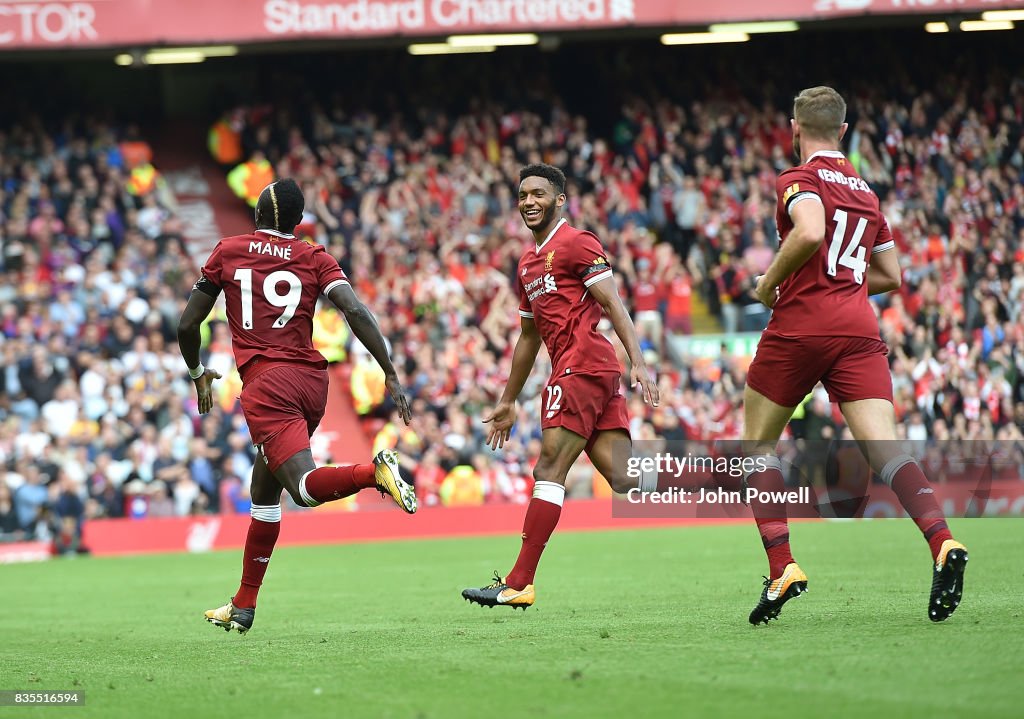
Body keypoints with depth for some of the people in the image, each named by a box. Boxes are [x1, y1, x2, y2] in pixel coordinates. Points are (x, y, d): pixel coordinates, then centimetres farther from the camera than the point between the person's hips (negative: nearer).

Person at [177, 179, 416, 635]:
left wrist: (198, 374, 30)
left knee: (307, 488, -17)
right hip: (312, 378, 5)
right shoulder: (315, 259, 11)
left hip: (266, 381, -5)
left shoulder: (228, 252, 9)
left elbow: (187, 326, 11)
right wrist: (391, 375, -5)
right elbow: (355, 311, -5)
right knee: (264, 488, 19)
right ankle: (244, 606, 24)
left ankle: (374, 472, -45)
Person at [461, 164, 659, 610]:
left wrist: (638, 362, -21)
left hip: (582, 368, -9)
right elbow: (529, 337, 31)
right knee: (623, 478, -1)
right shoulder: (528, 264, 25)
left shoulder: (576, 243, -2)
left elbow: (613, 305, -11)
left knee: (550, 469, -11)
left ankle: (519, 583, -13)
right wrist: (508, 402, 33)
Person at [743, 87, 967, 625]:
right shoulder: (864, 190, 22)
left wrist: (770, 283, -8)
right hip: (858, 328, 5)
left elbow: (809, 234, -22)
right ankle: (943, 543, -34)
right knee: (883, 450, -9)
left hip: (800, 325, -5)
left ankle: (782, 566, 0)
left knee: (757, 445, 12)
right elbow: (892, 276, 27)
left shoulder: (799, 180, 0)